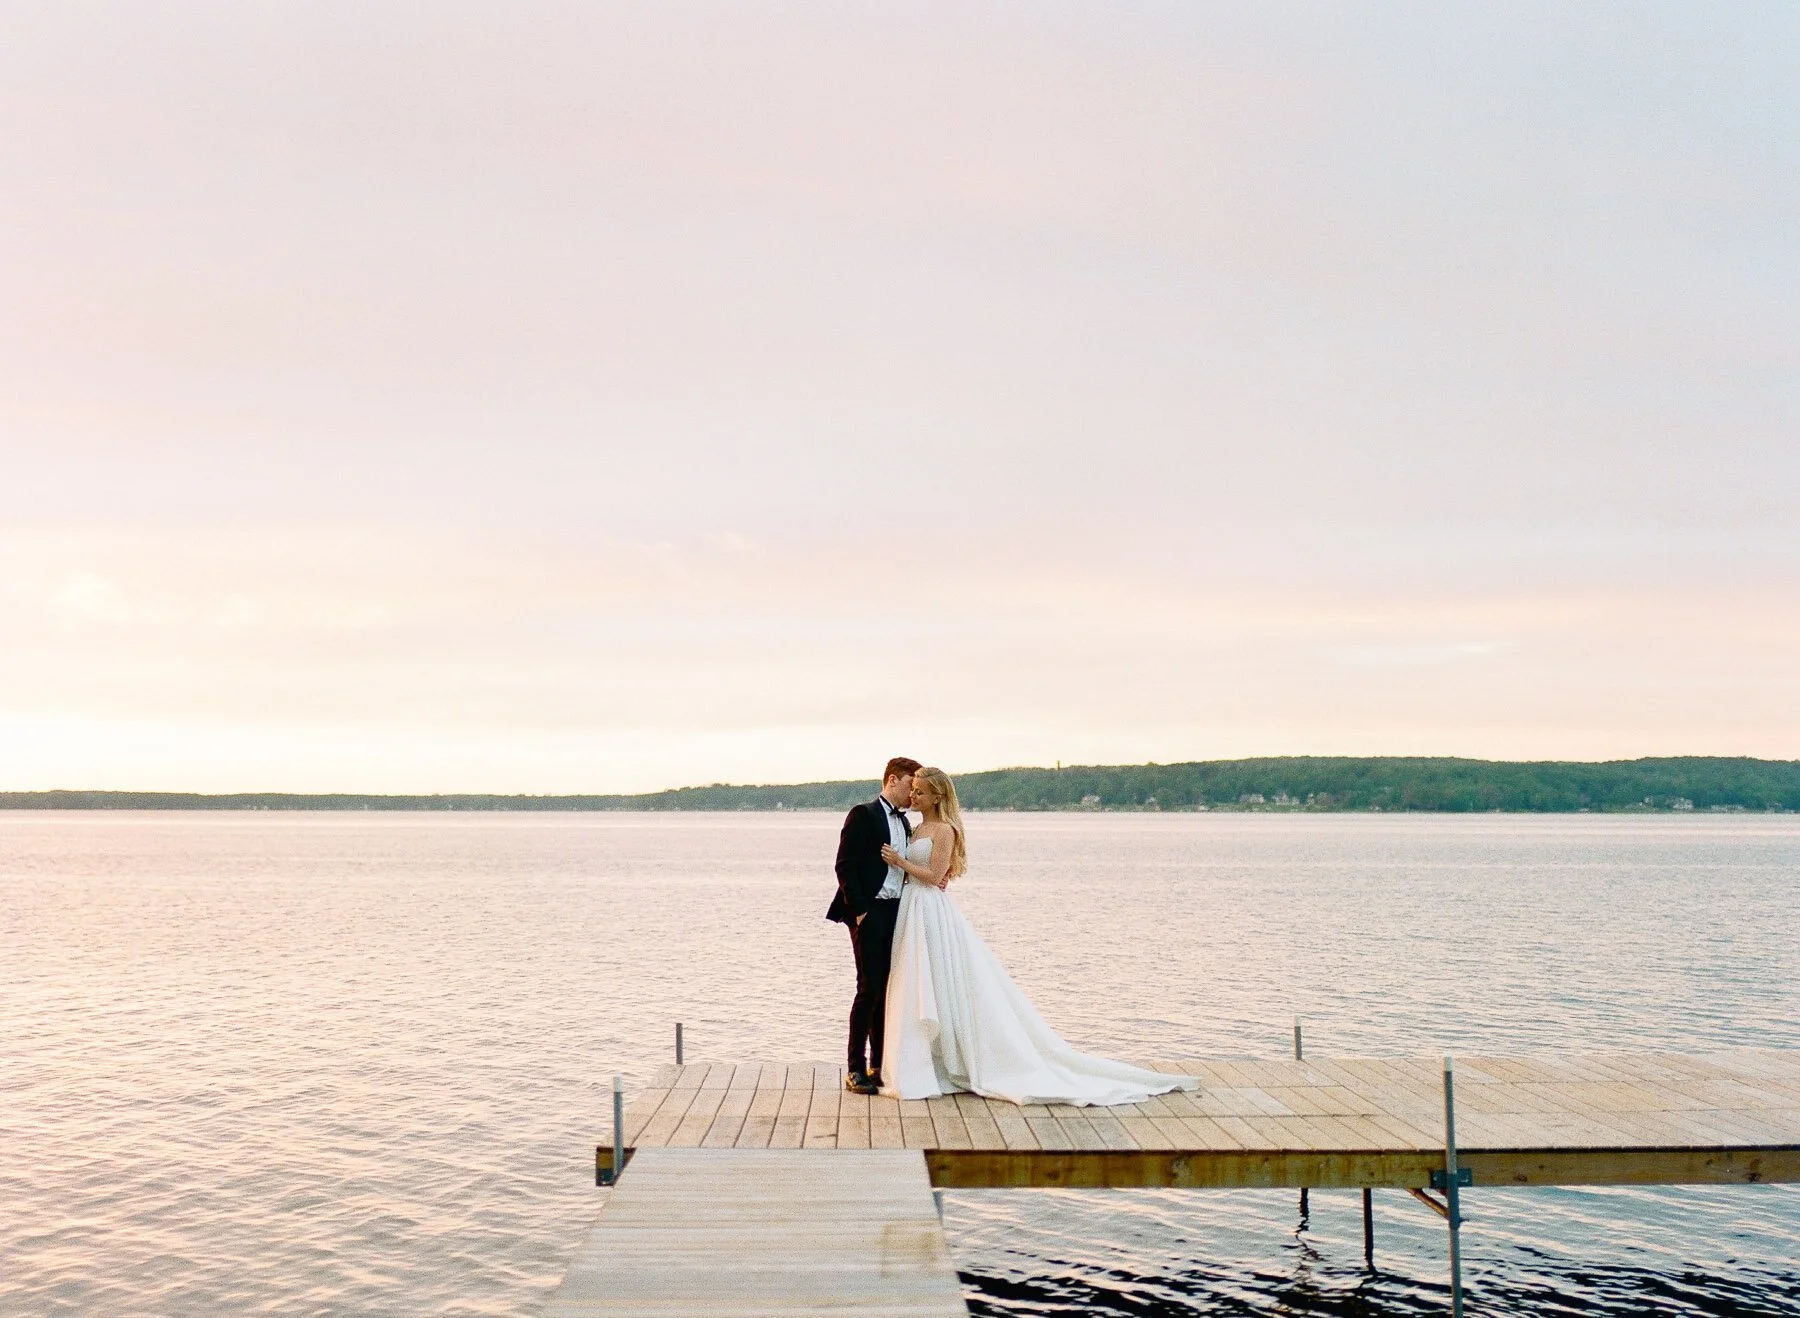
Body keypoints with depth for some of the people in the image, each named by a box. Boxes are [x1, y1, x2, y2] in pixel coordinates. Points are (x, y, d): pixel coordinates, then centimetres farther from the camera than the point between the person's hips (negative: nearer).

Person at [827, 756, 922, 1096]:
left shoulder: (904, 822, 17)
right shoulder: (863, 815, -6)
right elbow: (845, 866, -11)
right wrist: (859, 911, -15)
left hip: (896, 913, 7)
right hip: (869, 913, -7)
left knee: (887, 989, 9)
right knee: (869, 987, -8)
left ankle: (879, 1064, 16)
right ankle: (856, 1068, 0)